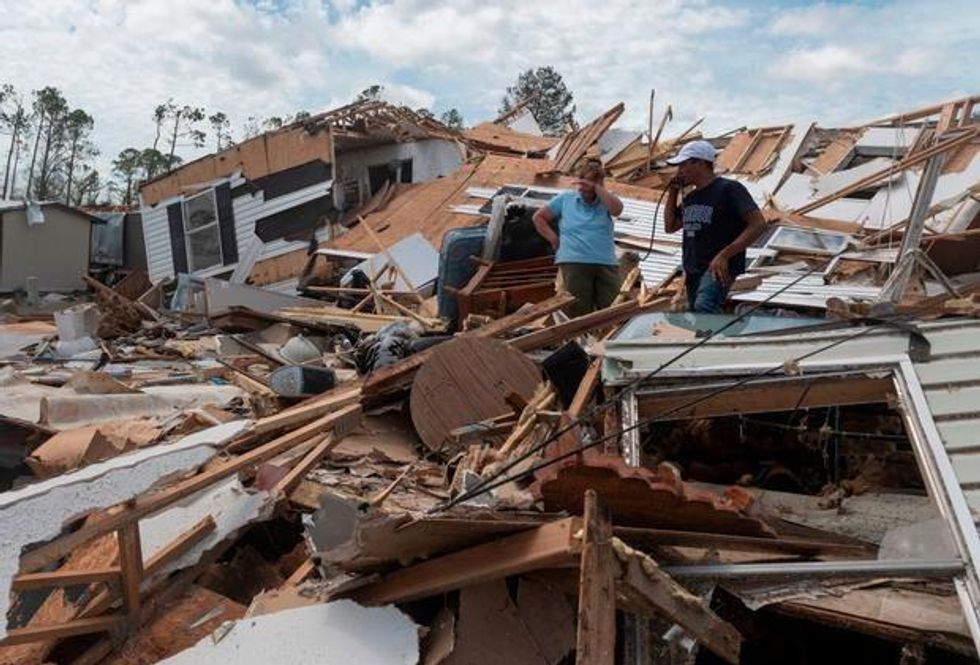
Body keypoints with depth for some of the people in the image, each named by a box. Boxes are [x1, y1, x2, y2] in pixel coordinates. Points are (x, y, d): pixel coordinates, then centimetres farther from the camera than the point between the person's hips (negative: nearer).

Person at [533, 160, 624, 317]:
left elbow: (617, 209, -12)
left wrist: (597, 188, -13)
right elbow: (539, 217, 15)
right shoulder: (565, 198, 11)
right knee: (579, 313, -2)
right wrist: (554, 239, 6)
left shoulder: (605, 199, 12)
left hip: (606, 264, 1)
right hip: (575, 263, -1)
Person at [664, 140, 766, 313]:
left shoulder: (729, 189, -6)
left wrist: (724, 255, -23)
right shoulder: (690, 197, 17)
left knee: (703, 307, -33)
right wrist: (672, 194, 12)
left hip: (719, 267, -8)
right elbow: (670, 226, 25)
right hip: (693, 270, 8)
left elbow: (758, 224, -14)